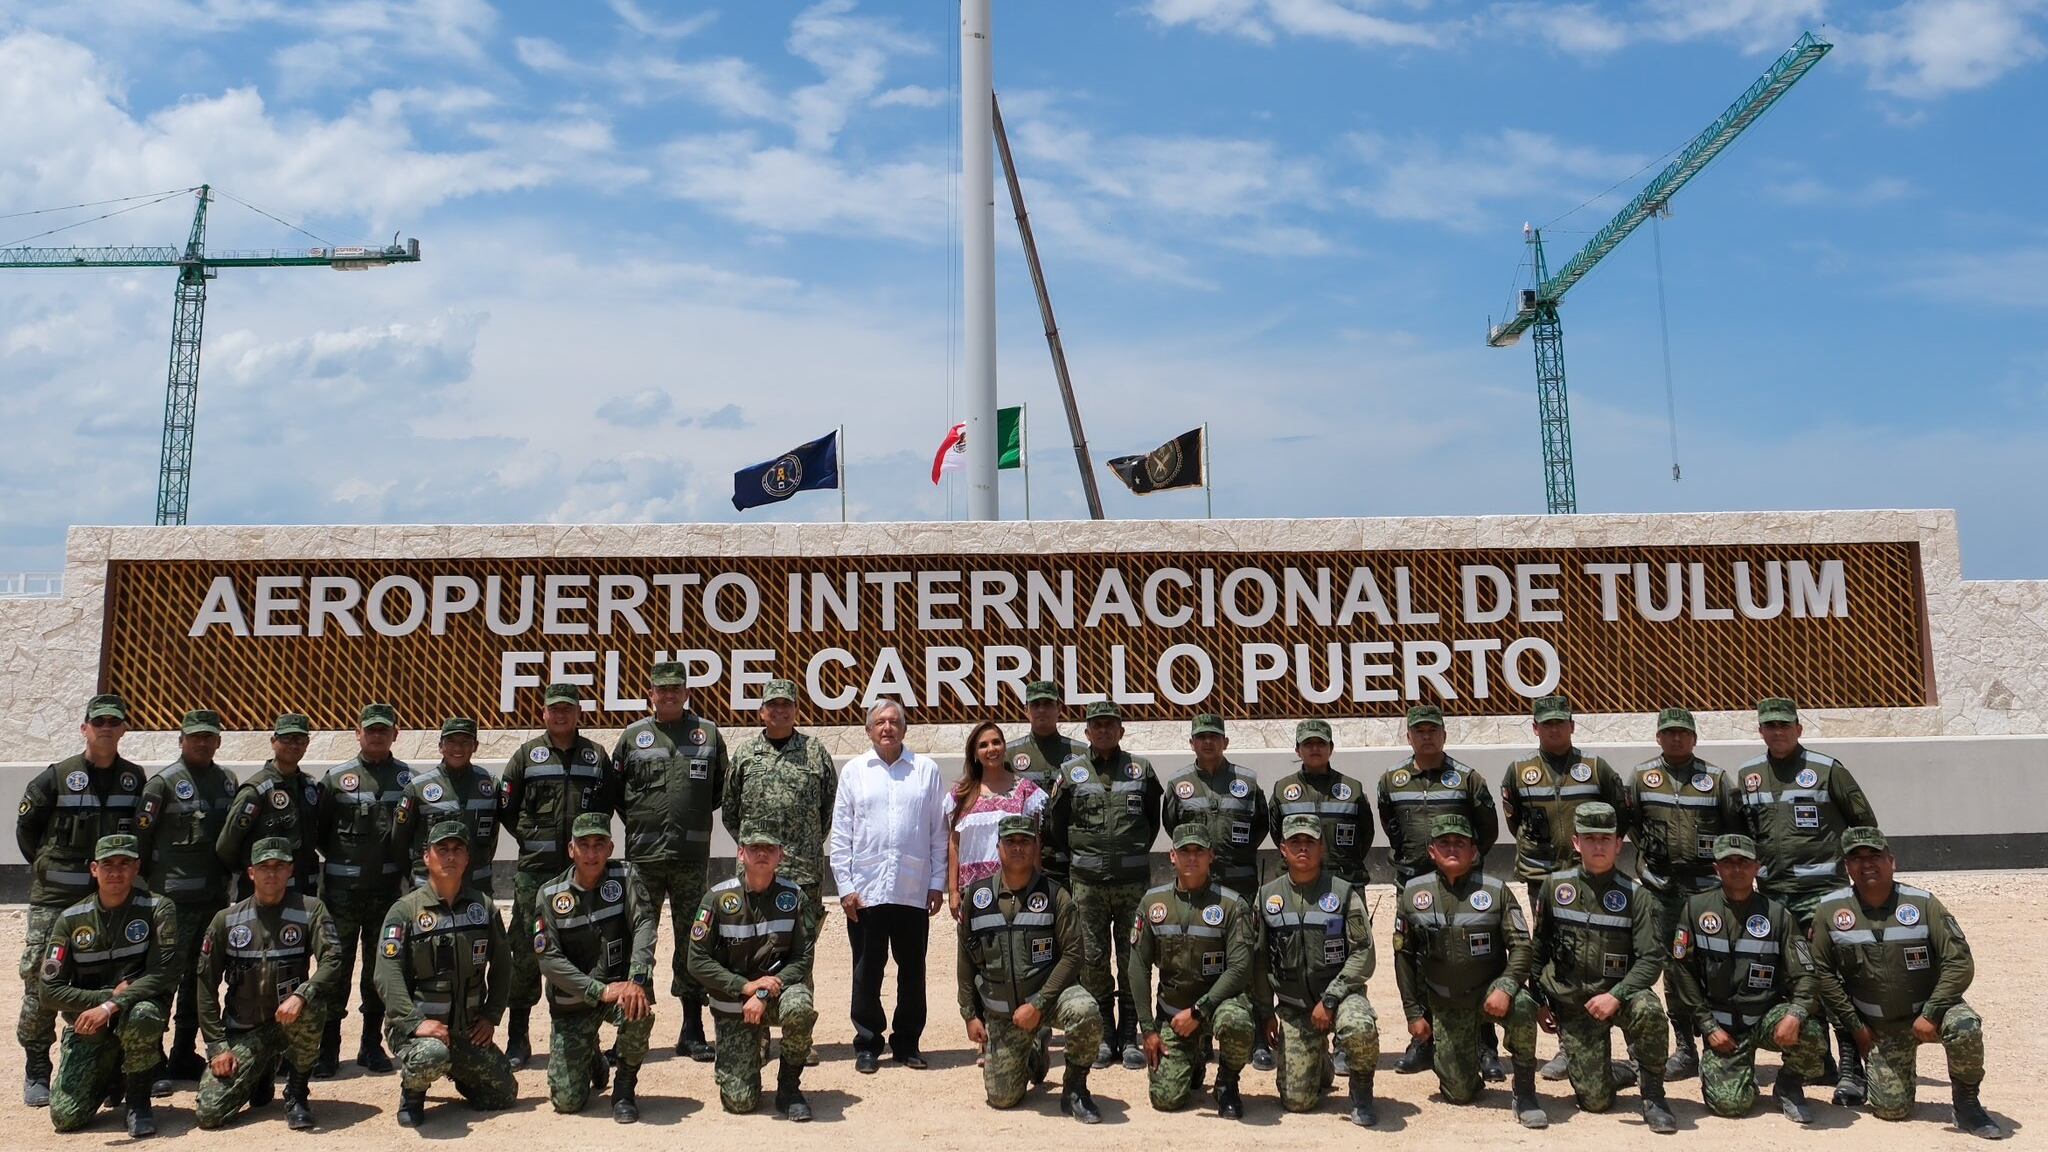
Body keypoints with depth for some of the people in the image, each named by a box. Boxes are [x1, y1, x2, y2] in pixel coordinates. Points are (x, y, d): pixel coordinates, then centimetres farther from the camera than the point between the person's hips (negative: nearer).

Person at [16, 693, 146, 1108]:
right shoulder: (56, 778, -3)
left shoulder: (136, 779, 4)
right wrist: (48, 867, 5)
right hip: (55, 900, -2)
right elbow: (25, 828, 7)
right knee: (41, 985, -3)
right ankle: (36, 1072, 9)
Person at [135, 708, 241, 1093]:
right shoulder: (164, 783, -5)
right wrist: (144, 885, -4)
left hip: (216, 897, 6)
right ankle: (152, 1063, 1)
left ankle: (185, 1057, 23)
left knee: (200, 977, 12)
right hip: (174, 898, -6)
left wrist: (230, 878, 12)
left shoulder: (229, 782, 11)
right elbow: (140, 837, -6)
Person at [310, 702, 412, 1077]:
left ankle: (372, 1045, 19)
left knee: (380, 965, 9)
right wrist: (341, 856, 1)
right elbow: (318, 830, 7)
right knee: (336, 965, 1)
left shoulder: (408, 777, 6)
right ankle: (328, 1049, 10)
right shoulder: (336, 777, 3)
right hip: (342, 888, -1)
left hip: (387, 887, 1)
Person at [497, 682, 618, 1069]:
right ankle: (518, 1036, 11)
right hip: (534, 870, -1)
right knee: (527, 953, 0)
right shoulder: (526, 755, 5)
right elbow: (505, 808, 7)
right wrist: (530, 837, 2)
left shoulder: (596, 756, 7)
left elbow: (609, 804, 15)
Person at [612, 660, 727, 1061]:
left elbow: (724, 786, 14)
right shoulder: (633, 735, 6)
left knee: (692, 942, 5)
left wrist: (696, 817, 9)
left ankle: (693, 1032, 12)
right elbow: (613, 788, 13)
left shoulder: (708, 733, 7)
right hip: (643, 856, 0)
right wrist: (637, 822, 8)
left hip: (692, 855, 0)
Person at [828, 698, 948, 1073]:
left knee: (912, 969, 8)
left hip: (914, 890, 0)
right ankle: (868, 1044, 18)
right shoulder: (854, 771, 5)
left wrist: (937, 883, 2)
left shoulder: (926, 769, 4)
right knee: (867, 970, 6)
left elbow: (939, 831, 5)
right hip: (866, 890, 0)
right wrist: (845, 887, -1)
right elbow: (840, 834, 4)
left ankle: (907, 1042, 21)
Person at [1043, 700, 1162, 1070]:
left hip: (1133, 881, 0)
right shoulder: (1071, 772, 4)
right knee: (1093, 960, 4)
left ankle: (1129, 1036, 13)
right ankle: (1103, 1036, 15)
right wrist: (1077, 858, 11)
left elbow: (1154, 819, 16)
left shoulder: (1141, 769, 5)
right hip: (1088, 883, 0)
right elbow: (1054, 823, 12)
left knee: (1133, 960, 3)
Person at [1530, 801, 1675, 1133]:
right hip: (1571, 1005, 1)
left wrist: (1616, 996, -25)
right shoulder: (1555, 887, -1)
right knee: (1595, 1101, -5)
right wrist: (1538, 999, 7)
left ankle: (1652, 1094, -13)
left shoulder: (1635, 895, -7)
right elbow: (1539, 947, 9)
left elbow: (1652, 958, -12)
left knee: (1648, 1009, -37)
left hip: (1618, 996, -1)